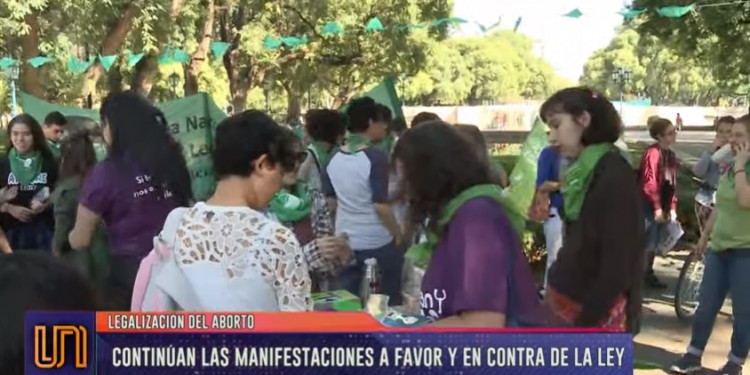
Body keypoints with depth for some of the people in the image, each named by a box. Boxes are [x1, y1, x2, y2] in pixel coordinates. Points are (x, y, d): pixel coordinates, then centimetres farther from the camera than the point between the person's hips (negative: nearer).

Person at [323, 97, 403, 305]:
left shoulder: (335, 158, 2)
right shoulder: (375, 156, -17)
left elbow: (331, 202, 10)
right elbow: (381, 205, -19)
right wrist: (398, 233, -5)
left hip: (346, 241, 6)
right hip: (377, 243, -6)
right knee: (387, 304, 10)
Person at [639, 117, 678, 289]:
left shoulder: (671, 156, 14)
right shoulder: (653, 152, -14)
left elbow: (672, 184, 15)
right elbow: (649, 181, -19)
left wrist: (672, 207, 11)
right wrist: (657, 207, -18)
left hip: (663, 207, 8)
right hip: (650, 206, -8)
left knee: (655, 243, 13)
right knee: (647, 243, -5)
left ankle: (648, 274, 23)